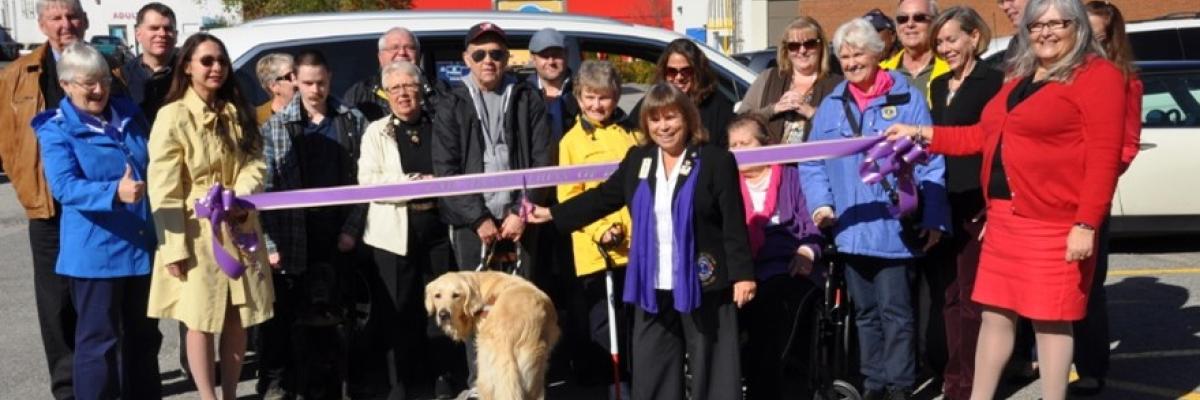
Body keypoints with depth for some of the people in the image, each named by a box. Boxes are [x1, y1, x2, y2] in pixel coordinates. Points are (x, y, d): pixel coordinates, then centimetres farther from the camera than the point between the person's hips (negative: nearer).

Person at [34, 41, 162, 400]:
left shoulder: (129, 115, 9)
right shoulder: (57, 130, -6)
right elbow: (64, 187, -20)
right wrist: (115, 193, -37)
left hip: (142, 246, 6)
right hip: (94, 252, -5)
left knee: (144, 336, 16)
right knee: (99, 341, 1)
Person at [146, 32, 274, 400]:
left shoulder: (237, 113, 8)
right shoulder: (173, 116, -10)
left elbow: (254, 162, 5)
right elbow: (163, 189, -13)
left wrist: (241, 196, -16)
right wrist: (174, 247, -16)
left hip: (240, 227, 5)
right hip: (196, 232, -5)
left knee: (237, 319, 10)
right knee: (201, 320, 3)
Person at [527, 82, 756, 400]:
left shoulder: (716, 161, -6)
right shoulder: (637, 159, 8)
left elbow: (733, 223, -9)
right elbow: (603, 197, 16)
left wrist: (742, 274, -14)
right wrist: (552, 214, 15)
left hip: (704, 284, -4)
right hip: (652, 287, 5)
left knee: (712, 372, 5)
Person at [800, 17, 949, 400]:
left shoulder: (907, 98, -4)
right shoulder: (831, 105, 10)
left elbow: (930, 163, -7)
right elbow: (812, 163, 9)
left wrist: (934, 218, -12)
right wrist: (821, 203, -6)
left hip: (893, 227, -5)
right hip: (851, 228, 5)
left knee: (894, 310, 0)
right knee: (865, 312, 15)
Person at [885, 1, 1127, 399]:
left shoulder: (1098, 75, -6)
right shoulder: (1020, 77, 18)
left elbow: (1104, 156, -13)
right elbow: (986, 135, 20)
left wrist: (1086, 224, -19)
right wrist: (922, 134, 12)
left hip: (1055, 222, -7)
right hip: (1004, 216, 8)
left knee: (1050, 319, 2)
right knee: (995, 313, 13)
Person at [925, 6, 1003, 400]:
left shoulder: (993, 81, -6)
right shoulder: (939, 85, 16)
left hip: (977, 202, -7)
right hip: (943, 203, 7)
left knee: (973, 297, -2)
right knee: (950, 295, 10)